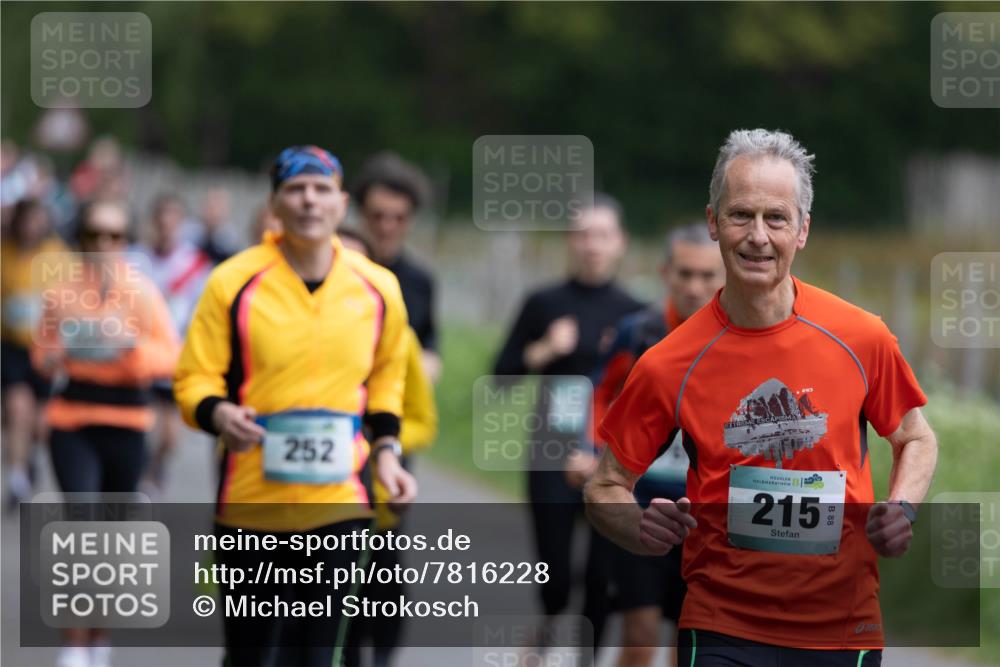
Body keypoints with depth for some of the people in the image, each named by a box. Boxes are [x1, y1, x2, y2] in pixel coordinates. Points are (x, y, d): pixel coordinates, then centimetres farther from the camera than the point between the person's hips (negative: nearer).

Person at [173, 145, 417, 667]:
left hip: (337, 501, 2)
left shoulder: (377, 288, 5)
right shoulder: (234, 282, -5)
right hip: (250, 499, -1)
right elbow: (194, 379, -1)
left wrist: (385, 449, 9)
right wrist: (218, 414, -23)